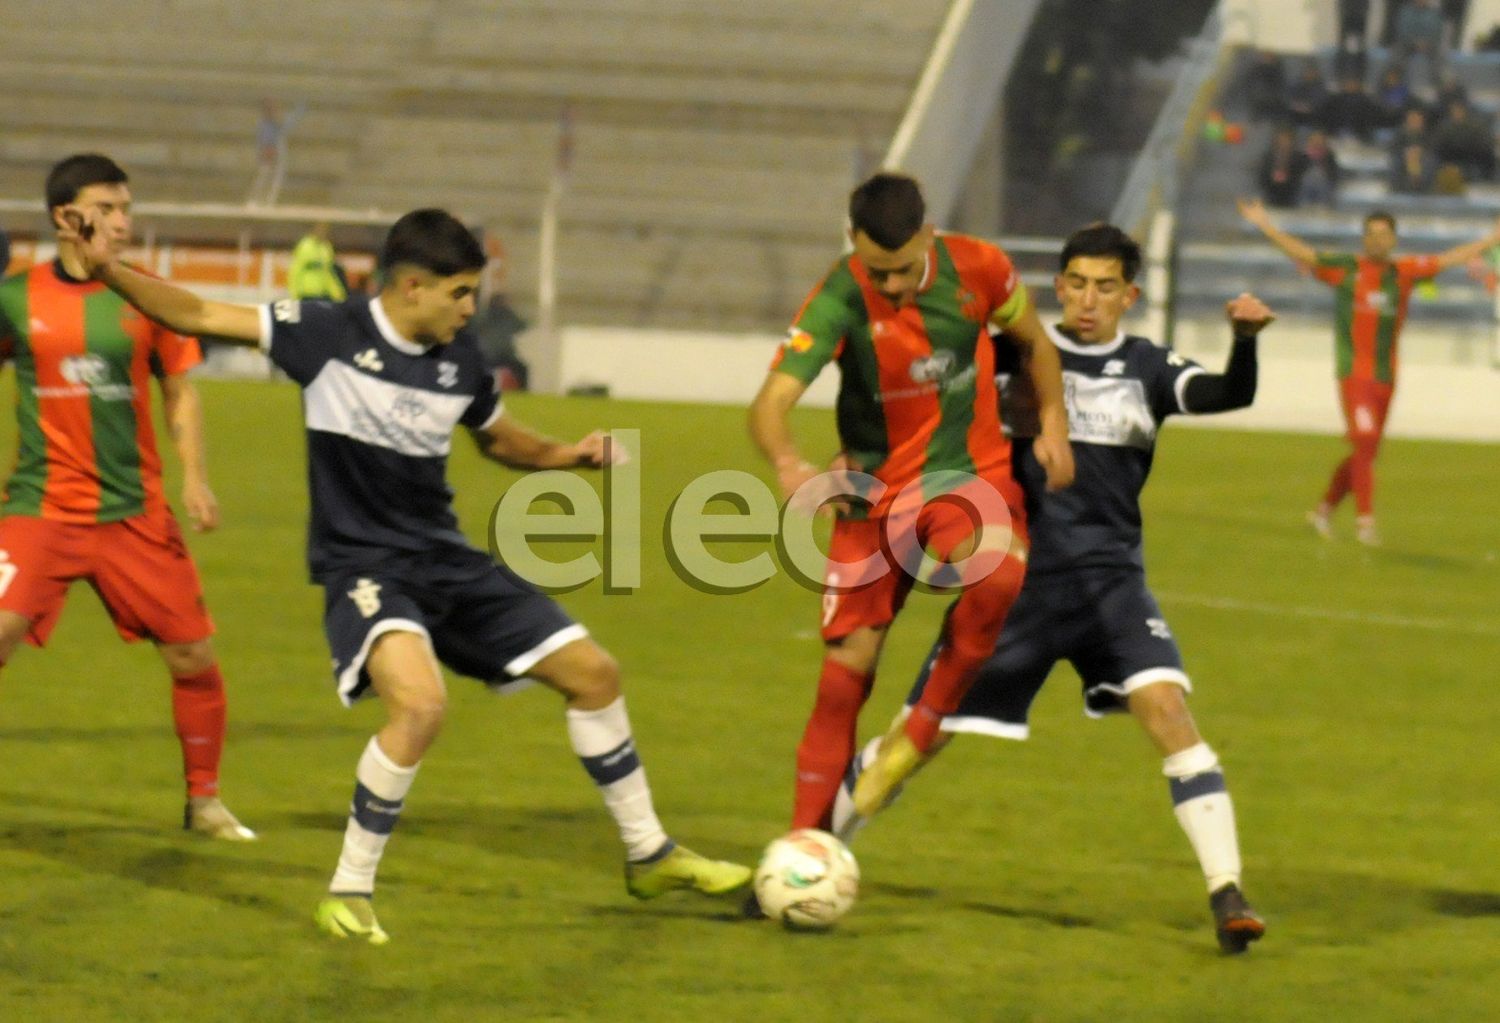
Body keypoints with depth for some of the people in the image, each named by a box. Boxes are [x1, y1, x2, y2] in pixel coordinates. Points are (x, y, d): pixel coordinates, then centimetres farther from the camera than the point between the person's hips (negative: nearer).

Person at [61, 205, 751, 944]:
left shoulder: (460, 360, 2)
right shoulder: (330, 334, -13)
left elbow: (500, 439, 21)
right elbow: (199, 316, -12)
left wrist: (568, 455, 3)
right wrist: (111, 273, -24)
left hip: (448, 562, 7)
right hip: (364, 567, -7)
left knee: (593, 671, 9)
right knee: (421, 704, -33)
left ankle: (649, 856, 29)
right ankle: (348, 894, -17)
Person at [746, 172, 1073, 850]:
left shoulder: (977, 269, -12)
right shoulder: (838, 303, -19)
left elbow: (1034, 341, 10)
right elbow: (772, 401, -31)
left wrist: (1053, 423, -3)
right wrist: (787, 462, -52)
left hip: (968, 476, 0)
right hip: (875, 489, 0)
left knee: (997, 574, -34)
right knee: (846, 670, -1)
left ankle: (921, 731, -13)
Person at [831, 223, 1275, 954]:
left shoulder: (1146, 369, 1)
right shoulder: (1015, 355, 1)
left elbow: (1230, 394, -17)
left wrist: (1245, 337, -36)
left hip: (1110, 579, 0)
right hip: (1016, 582, 0)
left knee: (1167, 709, -22)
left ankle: (1227, 896, -22)